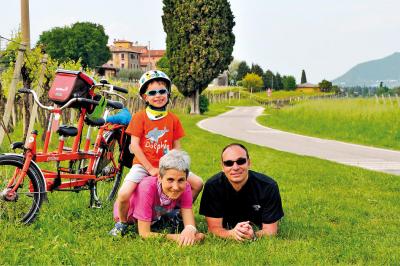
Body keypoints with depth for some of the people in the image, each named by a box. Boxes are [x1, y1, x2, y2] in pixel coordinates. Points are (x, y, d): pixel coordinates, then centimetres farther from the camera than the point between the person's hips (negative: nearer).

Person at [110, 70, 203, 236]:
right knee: (124, 194, -26)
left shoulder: (173, 119, 4)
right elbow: (134, 145, -9)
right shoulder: (139, 117, -6)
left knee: (197, 183, -7)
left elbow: (176, 147, 7)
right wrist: (151, 169, -13)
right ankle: (121, 222, 5)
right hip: (143, 165, -4)